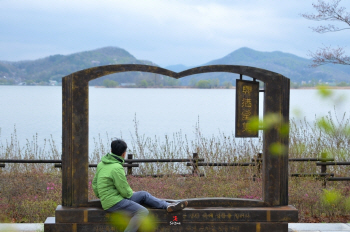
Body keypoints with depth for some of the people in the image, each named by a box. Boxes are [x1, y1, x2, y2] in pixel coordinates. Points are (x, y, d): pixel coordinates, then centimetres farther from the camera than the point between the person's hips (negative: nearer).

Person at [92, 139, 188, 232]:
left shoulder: (102, 164, 8)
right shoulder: (117, 168, -21)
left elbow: (95, 183, 16)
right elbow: (125, 192, -17)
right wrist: (131, 193, 4)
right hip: (114, 203, -10)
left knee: (144, 195, 12)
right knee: (142, 212, -20)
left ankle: (168, 206, 8)